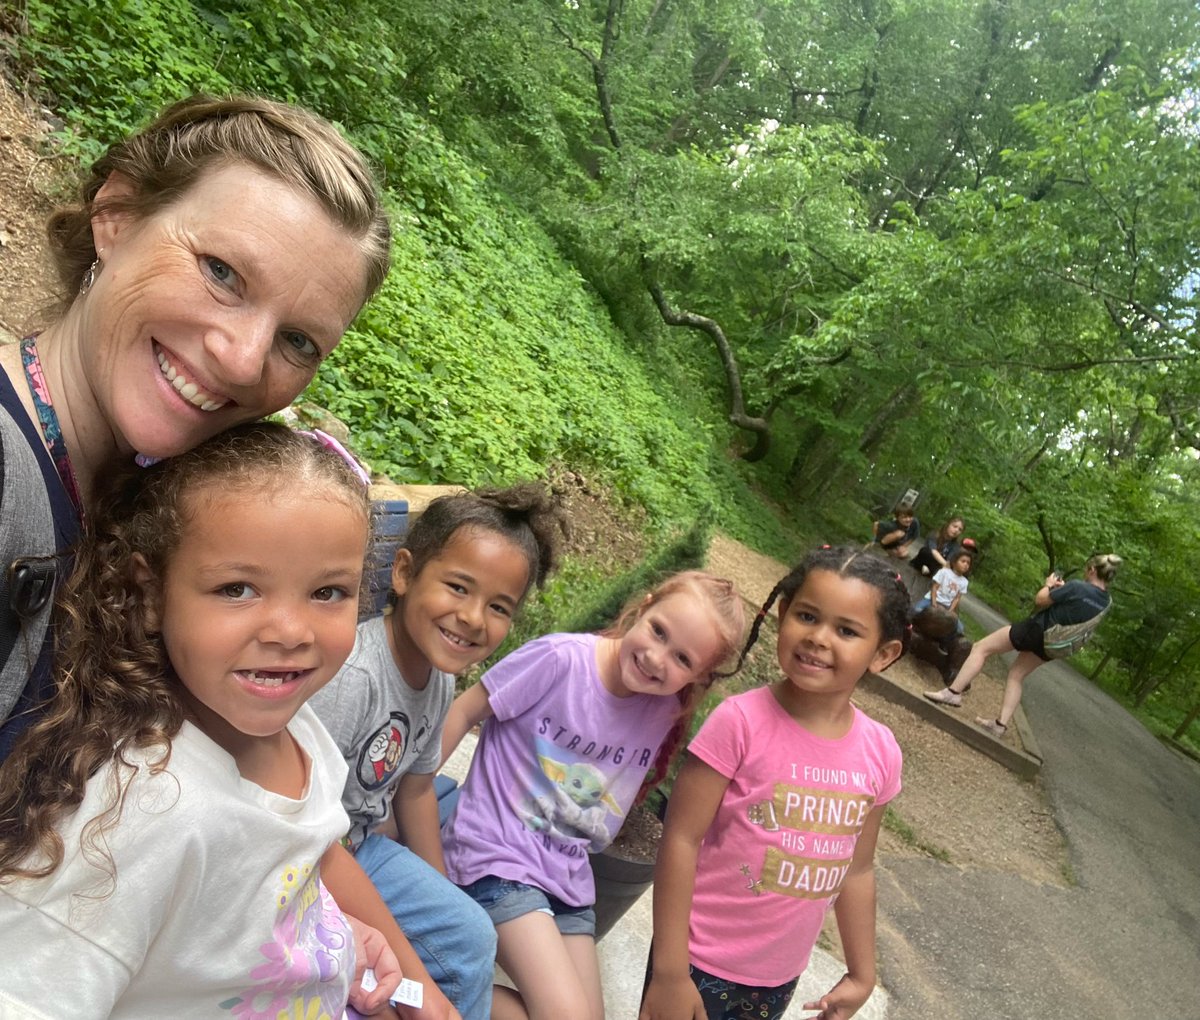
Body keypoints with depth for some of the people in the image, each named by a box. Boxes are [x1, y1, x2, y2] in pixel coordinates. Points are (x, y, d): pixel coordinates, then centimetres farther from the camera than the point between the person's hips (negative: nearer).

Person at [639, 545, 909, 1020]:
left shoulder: (880, 753, -7)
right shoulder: (741, 720, -22)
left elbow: (856, 870, 5)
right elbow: (681, 840, -18)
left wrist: (861, 974, 13)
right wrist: (669, 970, -16)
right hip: (702, 963, -4)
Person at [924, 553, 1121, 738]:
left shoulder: (1077, 587, -23)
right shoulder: (1105, 601, 0)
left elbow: (1040, 600, -15)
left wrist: (1049, 585, 3)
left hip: (1036, 630, -8)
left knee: (981, 648, 2)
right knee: (1017, 676, 20)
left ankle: (953, 692, -2)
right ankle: (1001, 724, 17)